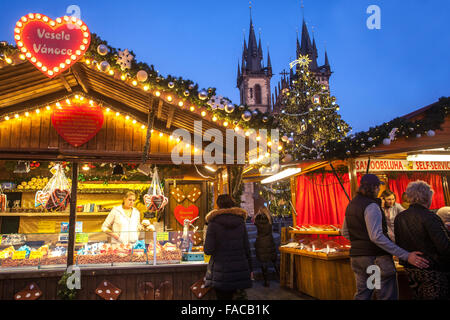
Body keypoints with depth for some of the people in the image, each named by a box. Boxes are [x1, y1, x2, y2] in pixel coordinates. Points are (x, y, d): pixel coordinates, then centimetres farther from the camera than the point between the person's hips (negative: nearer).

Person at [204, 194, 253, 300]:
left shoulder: (214, 223, -10)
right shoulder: (240, 222, 2)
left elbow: (208, 250, -13)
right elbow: (247, 248, 5)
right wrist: (250, 269, 13)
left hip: (221, 272, -4)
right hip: (240, 270, 4)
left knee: (222, 296, 7)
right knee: (230, 296, 18)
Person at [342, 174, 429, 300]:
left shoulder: (351, 205, 11)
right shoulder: (371, 206, -16)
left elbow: (345, 232, 18)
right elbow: (376, 236, -25)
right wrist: (406, 256, -24)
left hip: (356, 257, 8)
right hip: (376, 258, -8)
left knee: (362, 295, 16)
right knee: (388, 296, 1)